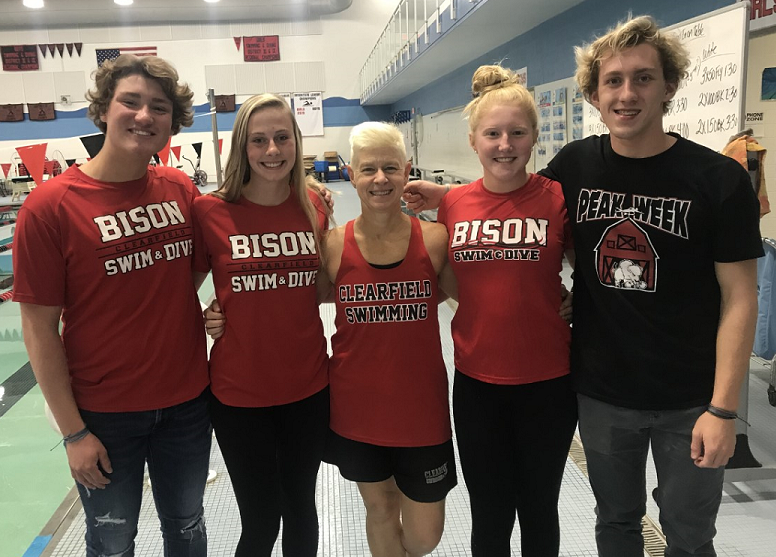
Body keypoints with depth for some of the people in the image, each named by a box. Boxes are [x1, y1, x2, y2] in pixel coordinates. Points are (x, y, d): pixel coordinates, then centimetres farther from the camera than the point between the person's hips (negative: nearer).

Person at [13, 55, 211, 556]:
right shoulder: (50, 206, -15)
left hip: (187, 399, 3)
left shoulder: (181, 190, -4)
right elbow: (39, 329, -11)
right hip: (105, 412, -3)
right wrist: (73, 432, -10)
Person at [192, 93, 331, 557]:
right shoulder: (210, 210, -11)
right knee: (261, 520, 12)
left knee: (301, 505, 20)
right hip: (240, 392, -2)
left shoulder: (314, 207, -2)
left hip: (308, 387, 3)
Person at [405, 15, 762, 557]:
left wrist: (723, 409, -14)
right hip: (601, 391, 2)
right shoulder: (574, 166, -4)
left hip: (690, 401, -2)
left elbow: (739, 299, -10)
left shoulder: (719, 179, -12)